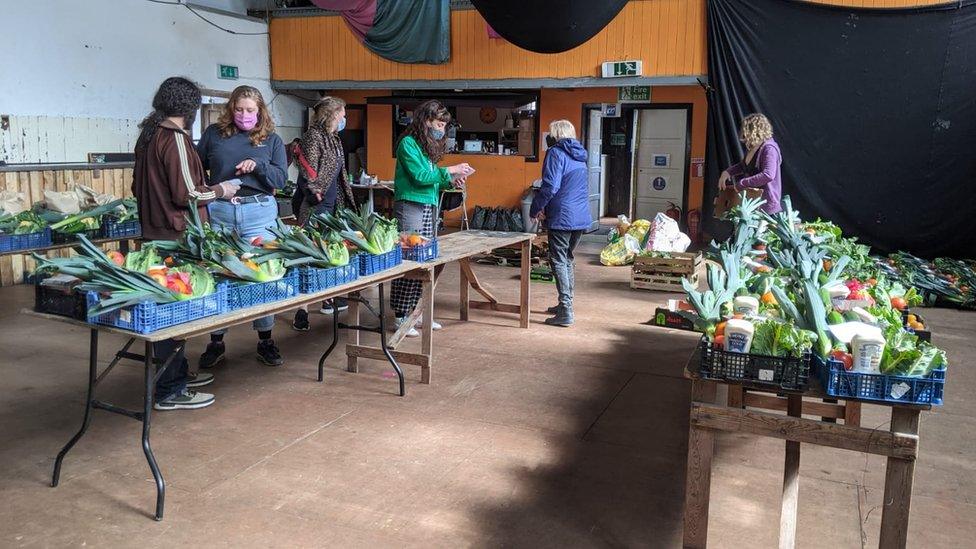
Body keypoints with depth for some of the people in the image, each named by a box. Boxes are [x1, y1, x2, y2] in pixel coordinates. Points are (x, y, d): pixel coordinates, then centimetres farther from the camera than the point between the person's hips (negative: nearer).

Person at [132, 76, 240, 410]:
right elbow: (188, 194, -20)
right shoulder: (174, 139, -17)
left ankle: (178, 373, 31)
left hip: (154, 231, 10)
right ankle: (170, 392, 3)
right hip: (176, 236, -10)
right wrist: (220, 190, -4)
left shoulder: (148, 135, 12)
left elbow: (138, 188, 20)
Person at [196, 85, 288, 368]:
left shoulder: (272, 140, 9)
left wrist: (257, 165, -14)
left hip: (259, 212, 0)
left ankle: (265, 341, 16)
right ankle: (216, 342, 16)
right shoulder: (214, 133, 9)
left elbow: (281, 178, 3)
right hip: (220, 211, 1)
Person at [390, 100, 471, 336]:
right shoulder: (408, 143, -6)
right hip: (411, 207, -8)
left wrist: (450, 182, 7)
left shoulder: (429, 146, 20)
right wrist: (450, 170, -8)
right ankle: (401, 317, -4)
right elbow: (420, 176, -14)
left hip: (430, 208, 9)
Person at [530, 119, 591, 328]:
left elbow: (550, 186, -18)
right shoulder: (579, 156, 16)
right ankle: (566, 303, 27)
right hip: (581, 217, 8)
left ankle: (565, 312, -11)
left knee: (558, 261, -5)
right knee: (568, 259, 19)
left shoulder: (556, 153, -9)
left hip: (562, 217, -8)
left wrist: (536, 209, -3)